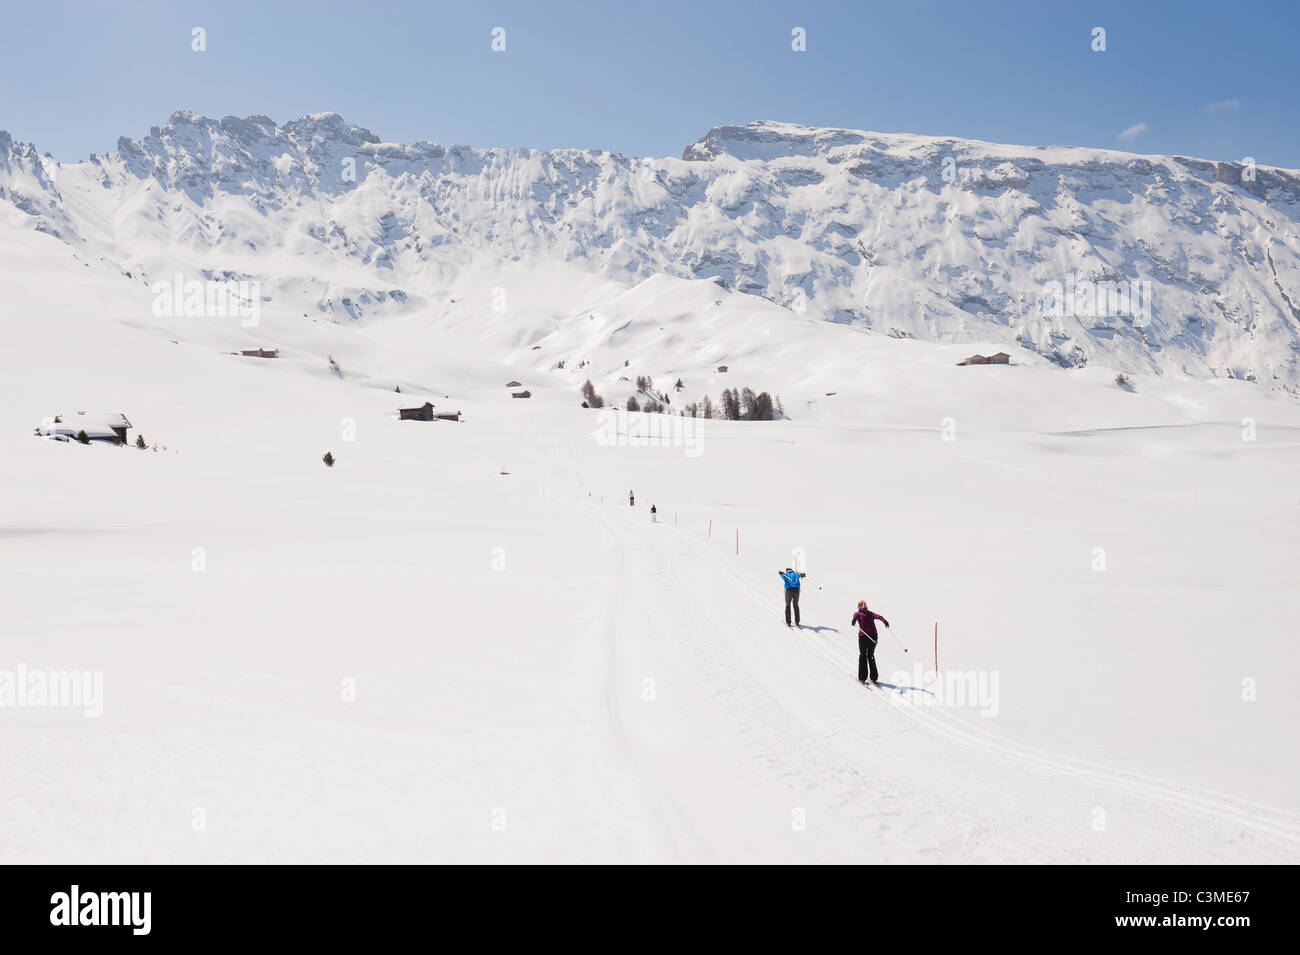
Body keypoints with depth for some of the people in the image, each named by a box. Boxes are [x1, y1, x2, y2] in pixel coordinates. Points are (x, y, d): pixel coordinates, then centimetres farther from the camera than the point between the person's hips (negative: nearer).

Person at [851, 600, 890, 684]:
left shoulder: (858, 613, 11)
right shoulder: (871, 614, 19)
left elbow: (855, 616, -14)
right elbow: (878, 616, -1)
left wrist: (853, 620, -35)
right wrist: (884, 620, -19)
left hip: (863, 636, -3)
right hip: (873, 636, 3)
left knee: (862, 655, 8)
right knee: (871, 655, 17)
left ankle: (862, 677, -1)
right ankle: (873, 677, 13)